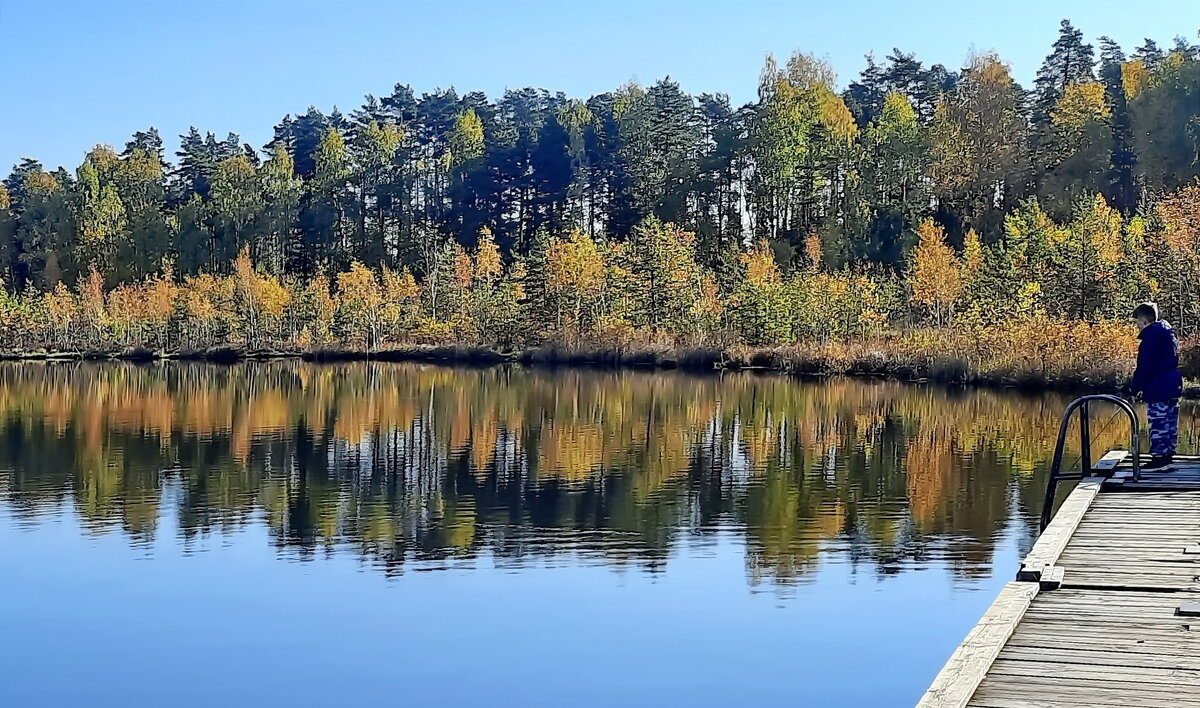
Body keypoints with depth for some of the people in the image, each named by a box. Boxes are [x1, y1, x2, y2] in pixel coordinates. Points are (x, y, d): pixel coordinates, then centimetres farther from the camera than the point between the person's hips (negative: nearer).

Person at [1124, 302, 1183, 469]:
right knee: (1170, 422, 14)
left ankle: (1159, 457, -7)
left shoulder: (1151, 335, -14)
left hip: (1158, 388, -10)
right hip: (1174, 385, 10)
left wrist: (1135, 387, -11)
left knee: (1158, 423, -7)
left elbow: (1145, 366, -18)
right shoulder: (1169, 333, 17)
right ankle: (1168, 452, 20)